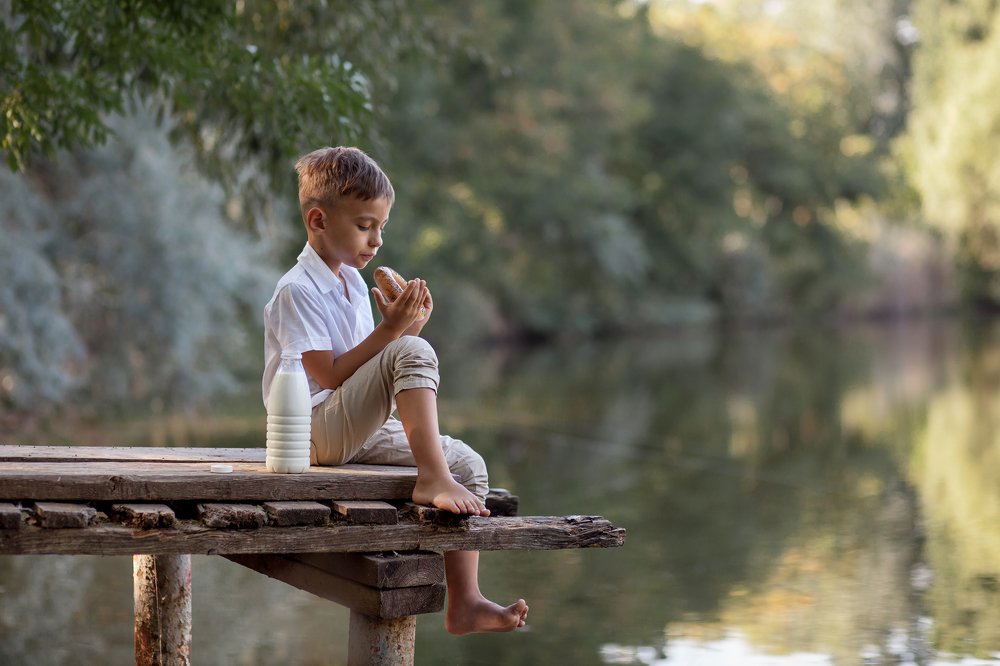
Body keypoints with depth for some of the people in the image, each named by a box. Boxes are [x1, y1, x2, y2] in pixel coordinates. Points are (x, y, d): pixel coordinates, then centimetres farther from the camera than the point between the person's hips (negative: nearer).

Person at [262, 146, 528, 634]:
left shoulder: (353, 283, 16)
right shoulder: (296, 291, -11)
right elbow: (329, 375, -18)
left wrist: (407, 329, -3)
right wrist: (389, 331, -21)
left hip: (357, 433, 9)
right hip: (315, 433, -9)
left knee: (470, 465, -5)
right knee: (414, 352, -27)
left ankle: (464, 603, -8)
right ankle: (432, 479, -30)